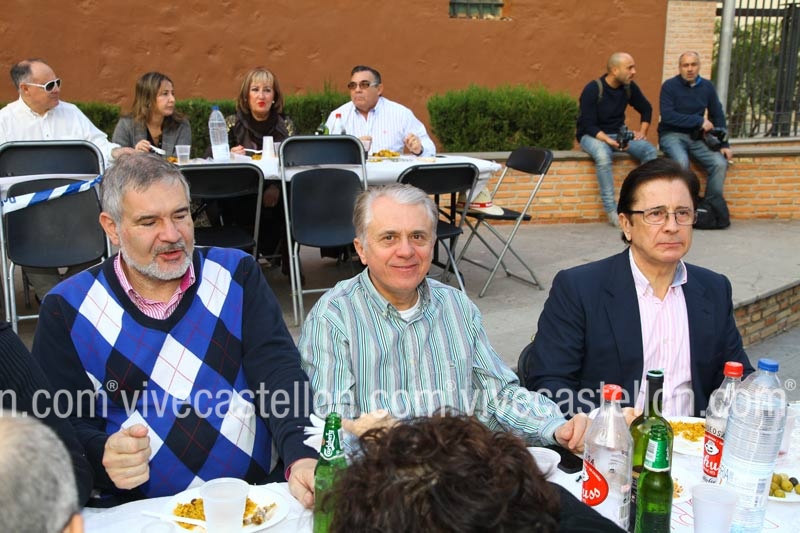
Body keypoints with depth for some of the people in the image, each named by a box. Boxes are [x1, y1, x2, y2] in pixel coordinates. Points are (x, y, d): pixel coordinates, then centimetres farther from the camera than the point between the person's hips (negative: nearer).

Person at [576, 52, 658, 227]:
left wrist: (642, 130, 0)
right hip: (592, 135, -6)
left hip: (619, 133, 6)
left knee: (650, 151, -19)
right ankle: (611, 210, -31)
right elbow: (589, 125, -21)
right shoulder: (592, 89, -17)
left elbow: (646, 109, 16)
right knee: (603, 156, -39)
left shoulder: (629, 87, 0)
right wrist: (609, 141, -34)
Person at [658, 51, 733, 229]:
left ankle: (710, 210, -8)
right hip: (672, 135, -4)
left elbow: (718, 116, 11)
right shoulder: (670, 86, -6)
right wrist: (699, 121, -17)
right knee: (681, 161, -35)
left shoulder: (707, 87, 8)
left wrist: (724, 145, 3)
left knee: (720, 163, -19)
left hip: (696, 137, 4)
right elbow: (667, 116, -17)